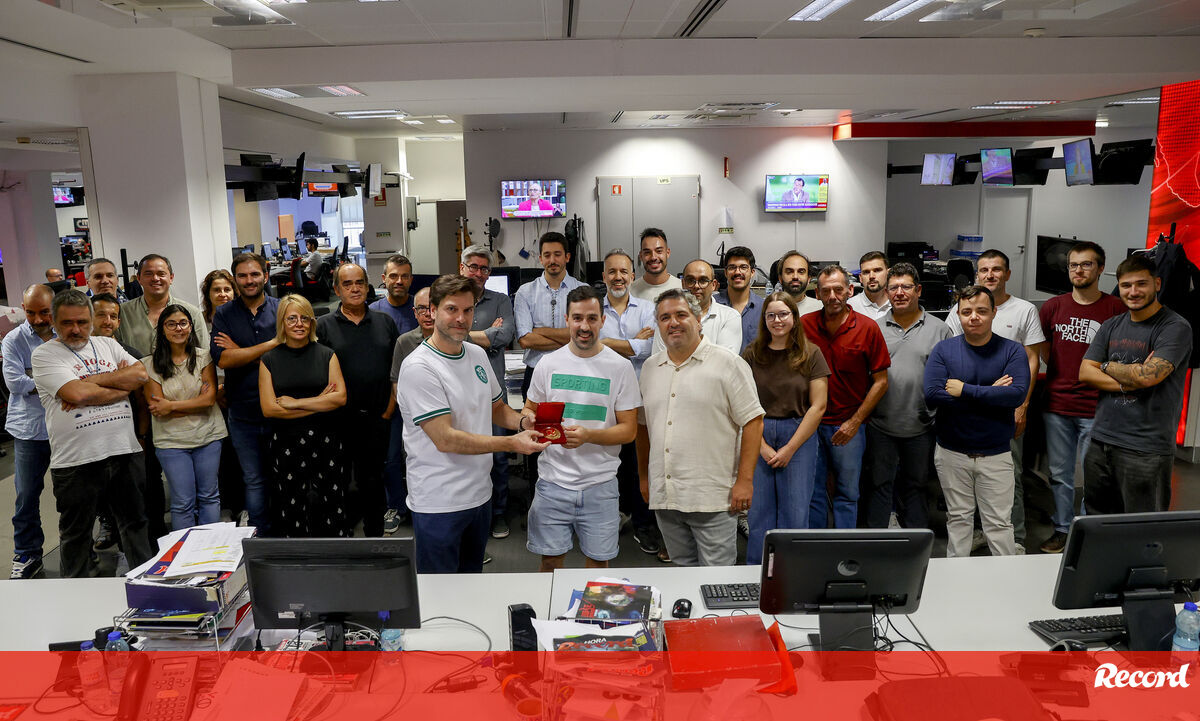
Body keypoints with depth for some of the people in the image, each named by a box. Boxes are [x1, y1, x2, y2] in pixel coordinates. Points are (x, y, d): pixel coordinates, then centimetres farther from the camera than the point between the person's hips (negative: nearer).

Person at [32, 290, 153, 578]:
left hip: (125, 451, 4)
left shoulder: (108, 345, 12)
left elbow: (140, 374, -2)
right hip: (76, 460, -4)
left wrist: (92, 381, -10)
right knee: (75, 535, 11)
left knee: (135, 522, 16)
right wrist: (122, 386, -6)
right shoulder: (45, 354, -3)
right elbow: (76, 393, -17)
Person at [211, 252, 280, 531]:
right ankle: (259, 536, 25)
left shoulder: (281, 309, 0)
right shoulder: (224, 315, 3)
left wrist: (240, 353, -12)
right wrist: (271, 344, -14)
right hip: (243, 413, 1)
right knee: (254, 480, 11)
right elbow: (222, 359, -11)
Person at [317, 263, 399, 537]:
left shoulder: (385, 322, 9)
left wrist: (388, 412, 2)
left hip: (377, 419, 2)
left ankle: (374, 535, 25)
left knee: (373, 479, 12)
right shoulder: (324, 326, 1)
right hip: (339, 420, -2)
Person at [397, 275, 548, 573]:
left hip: (479, 494, 7)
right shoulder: (418, 367, -18)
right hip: (438, 504, -7)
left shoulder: (477, 354, 6)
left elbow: (496, 407, 19)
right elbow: (445, 439, -23)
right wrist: (512, 443, -24)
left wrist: (523, 422, -4)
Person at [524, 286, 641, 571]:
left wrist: (588, 435, -20)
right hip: (553, 480, 1)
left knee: (598, 560, 9)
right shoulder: (549, 363, 3)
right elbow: (529, 411, 14)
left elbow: (629, 430, -3)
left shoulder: (620, 366, -3)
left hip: (600, 484, -1)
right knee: (550, 559, 9)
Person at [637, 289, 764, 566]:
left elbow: (752, 421, -7)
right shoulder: (650, 368, 12)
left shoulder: (728, 363, -4)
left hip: (713, 499, -5)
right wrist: (644, 476, 18)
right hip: (664, 498, 5)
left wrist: (745, 480, -12)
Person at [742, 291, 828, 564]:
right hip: (758, 437, 1)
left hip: (800, 437, -1)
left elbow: (818, 406, -3)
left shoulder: (810, 354, 0)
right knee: (759, 512, 5)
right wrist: (763, 446, -9)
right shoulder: (752, 354, 3)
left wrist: (790, 449, -7)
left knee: (795, 513, 2)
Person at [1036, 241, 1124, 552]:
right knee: (1060, 474, 13)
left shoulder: (1116, 308, -3)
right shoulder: (1053, 307, 6)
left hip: (1096, 408, -3)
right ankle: (1062, 530, 26)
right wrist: (1059, 376, 6)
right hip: (1057, 405, 3)